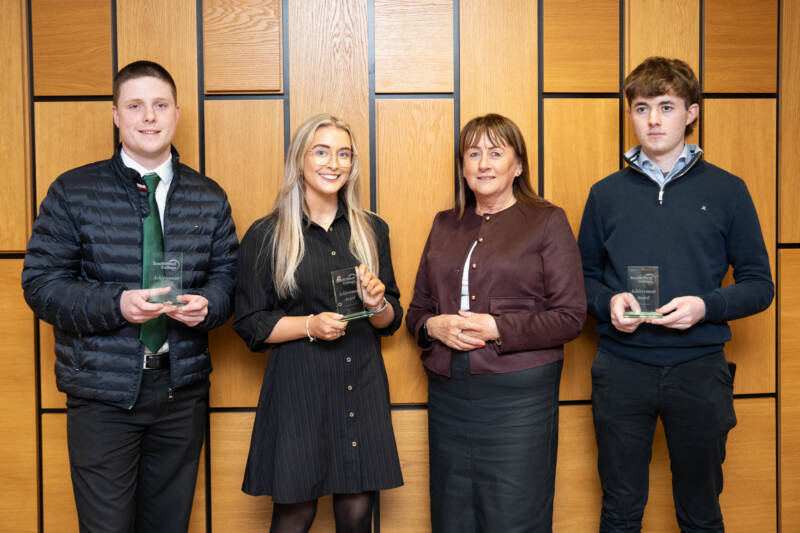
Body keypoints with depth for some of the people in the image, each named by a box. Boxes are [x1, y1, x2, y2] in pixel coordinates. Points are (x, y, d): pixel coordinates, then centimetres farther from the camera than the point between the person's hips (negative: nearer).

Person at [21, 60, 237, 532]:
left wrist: (206, 304, -15)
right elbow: (41, 283, -5)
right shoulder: (73, 192, -2)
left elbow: (228, 275, 8)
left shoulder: (209, 197, 7)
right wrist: (116, 304, -21)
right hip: (103, 392, -2)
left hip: (182, 388, 3)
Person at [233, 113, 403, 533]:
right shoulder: (266, 236, -1)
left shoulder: (372, 230, 9)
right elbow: (250, 324, -1)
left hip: (363, 387, 3)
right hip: (299, 387, -3)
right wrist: (311, 325, -15)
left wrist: (378, 303, -9)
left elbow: (390, 321, 13)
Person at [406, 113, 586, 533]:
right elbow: (416, 309, 16)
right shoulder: (444, 225, 13)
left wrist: (499, 328, -16)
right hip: (448, 395, 5)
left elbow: (570, 317, -6)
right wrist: (432, 325, -6)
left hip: (519, 395, -4)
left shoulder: (547, 221, 0)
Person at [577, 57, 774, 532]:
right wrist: (608, 301, -11)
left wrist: (706, 306, -16)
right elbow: (584, 276, 11)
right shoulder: (606, 194, 7)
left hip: (699, 368, -1)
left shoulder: (727, 190, 2)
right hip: (622, 368, 1)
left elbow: (759, 285, 2)